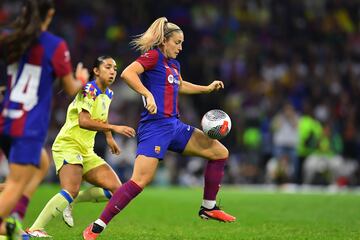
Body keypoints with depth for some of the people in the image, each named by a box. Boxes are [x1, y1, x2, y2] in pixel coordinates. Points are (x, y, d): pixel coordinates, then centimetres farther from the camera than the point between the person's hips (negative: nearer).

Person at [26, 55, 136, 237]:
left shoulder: (108, 94, 15)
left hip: (86, 151, 9)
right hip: (68, 145, -9)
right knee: (71, 190, -30)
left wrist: (109, 138, 32)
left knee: (115, 188, -2)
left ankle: (69, 202, 8)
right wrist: (114, 128, -27)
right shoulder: (89, 90, -11)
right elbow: (84, 121, -25)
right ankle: (34, 230, -29)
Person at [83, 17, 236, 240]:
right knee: (141, 180, -19)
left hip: (174, 126, 9)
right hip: (154, 126, -9)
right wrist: (148, 94, -31)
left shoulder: (174, 64, 19)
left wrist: (207, 88, 36)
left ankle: (209, 207, 18)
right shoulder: (153, 56, -6)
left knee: (220, 152, 9)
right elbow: (127, 73, -23)